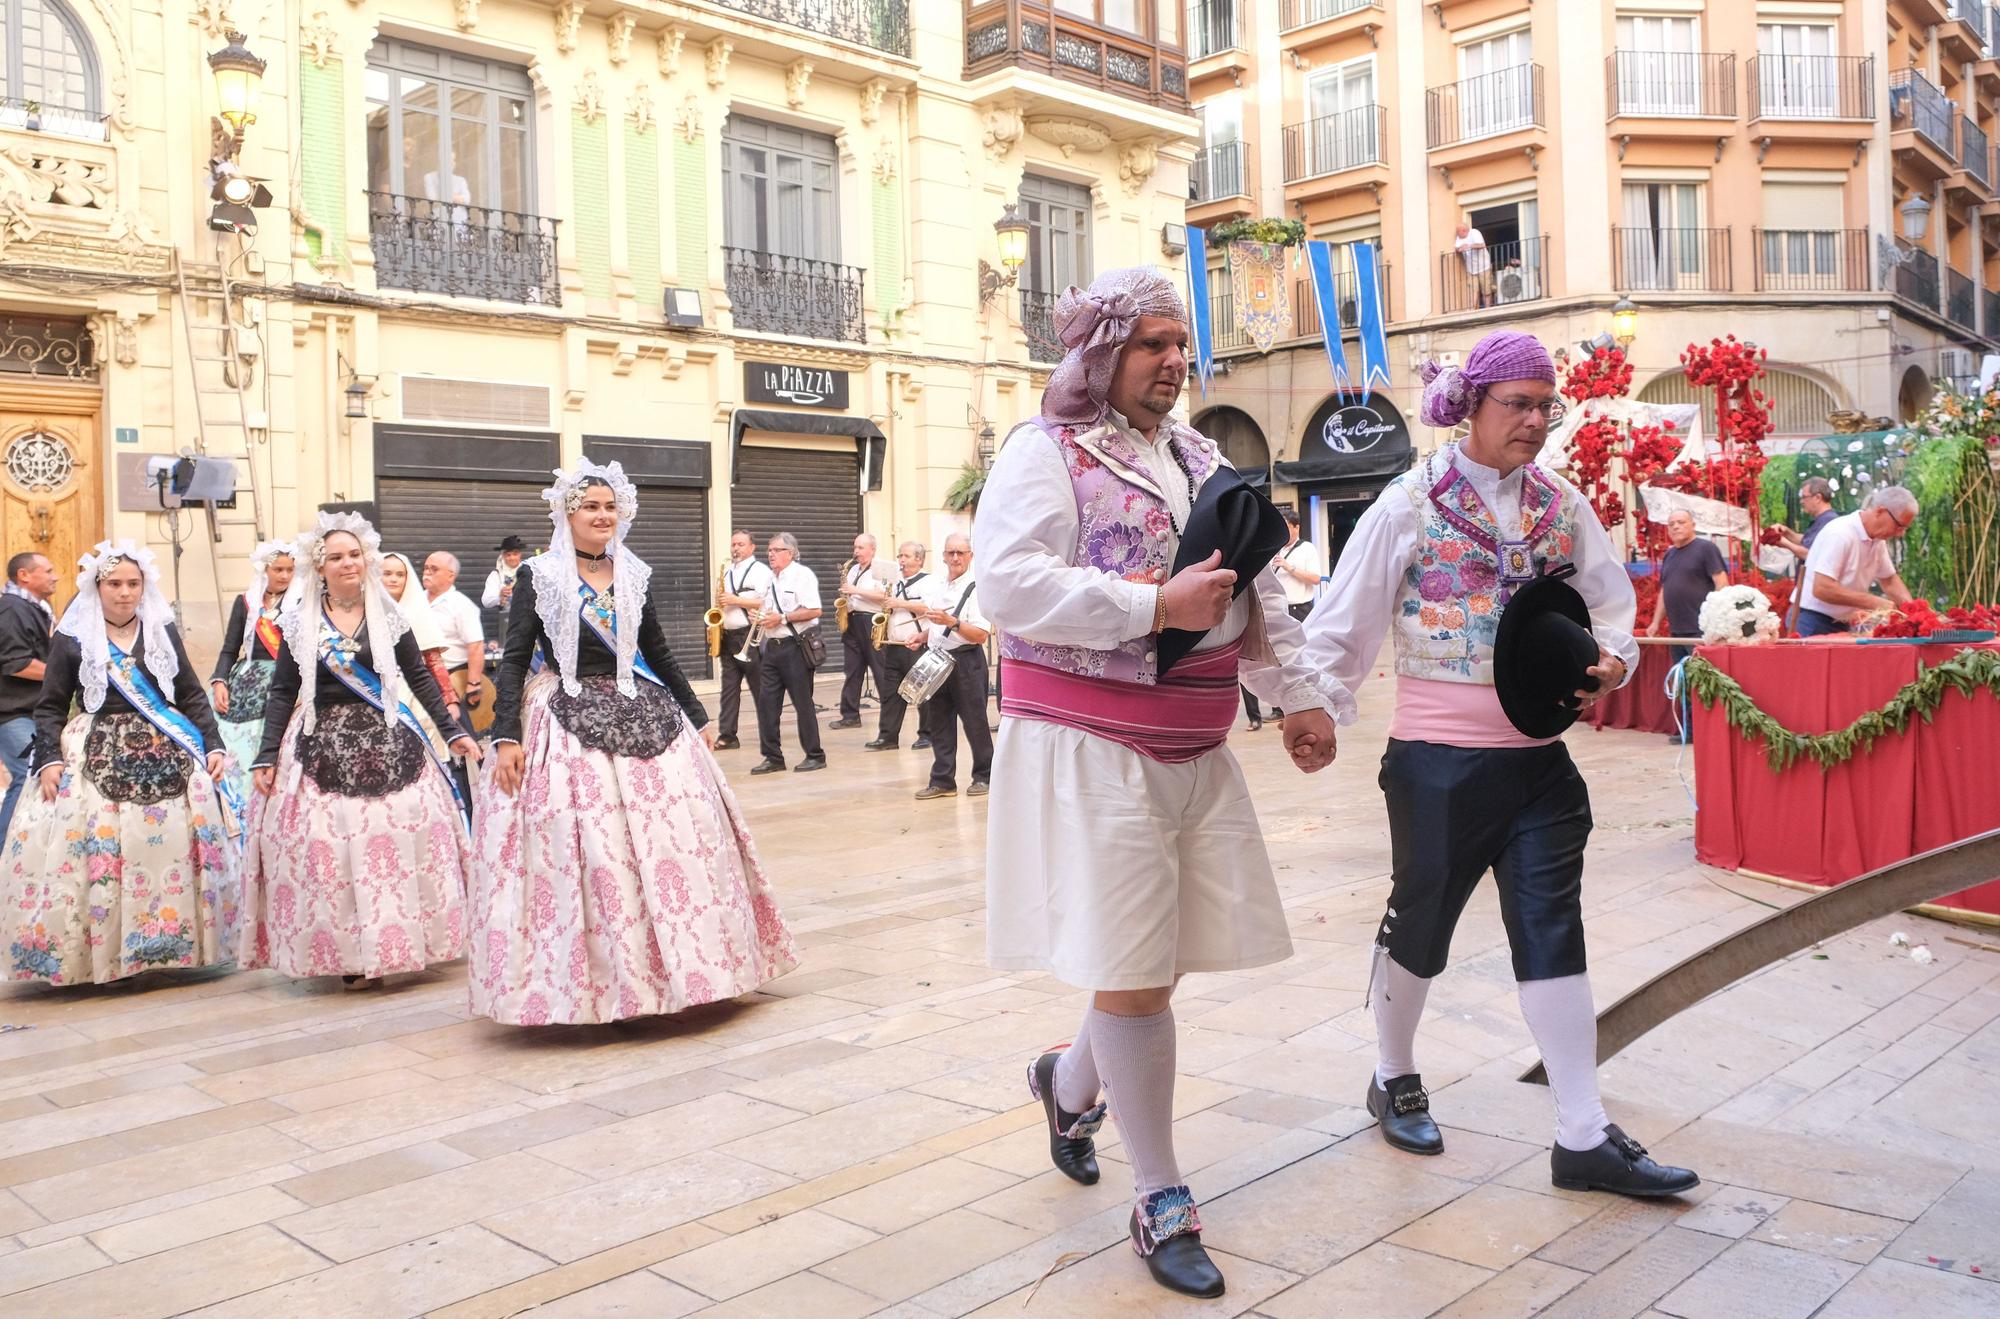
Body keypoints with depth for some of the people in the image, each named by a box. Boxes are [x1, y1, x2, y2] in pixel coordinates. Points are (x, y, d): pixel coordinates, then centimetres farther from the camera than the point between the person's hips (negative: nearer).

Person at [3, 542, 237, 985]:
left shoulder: (163, 632, 10)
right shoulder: (71, 639, 3)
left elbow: (192, 696, 12)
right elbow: (50, 708, 4)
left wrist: (213, 745, 4)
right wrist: (49, 760, -9)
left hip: (167, 757, 2)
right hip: (97, 760, -2)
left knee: (171, 850, 0)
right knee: (97, 853, -10)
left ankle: (172, 944, 10)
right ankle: (99, 950, -2)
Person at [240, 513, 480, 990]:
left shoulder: (387, 614, 5)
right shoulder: (300, 623, 3)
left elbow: (420, 678, 7)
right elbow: (282, 693, 5)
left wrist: (453, 731, 2)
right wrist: (266, 756, -2)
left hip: (389, 744, 1)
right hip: (326, 749, -1)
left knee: (401, 841, -1)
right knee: (331, 852, -4)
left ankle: (397, 943, 11)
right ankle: (350, 956, 3)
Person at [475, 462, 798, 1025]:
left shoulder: (634, 576, 9)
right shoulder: (539, 577, -2)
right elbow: (514, 660, -4)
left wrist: (698, 717, 17)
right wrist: (506, 736, -14)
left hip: (643, 719, 4)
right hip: (568, 725, -4)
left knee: (672, 841, 2)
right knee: (580, 854, -6)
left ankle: (673, 968, 17)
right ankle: (591, 981, 5)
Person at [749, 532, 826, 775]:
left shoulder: (802, 575, -8)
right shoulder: (770, 579, 16)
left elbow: (814, 610, -18)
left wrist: (782, 618, -20)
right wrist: (761, 618, 5)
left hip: (796, 646, -8)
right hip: (773, 646, 8)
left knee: (803, 702, -2)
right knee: (766, 701, 3)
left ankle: (815, 756, 8)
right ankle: (772, 757, 10)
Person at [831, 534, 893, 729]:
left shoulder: (880, 569, -5)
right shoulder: (852, 569, 17)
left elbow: (883, 595, -17)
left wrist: (856, 590, -17)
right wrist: (844, 595, 4)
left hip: (872, 622, -7)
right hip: (852, 621, 7)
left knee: (881, 670, -5)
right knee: (851, 670, 7)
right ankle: (850, 715, 11)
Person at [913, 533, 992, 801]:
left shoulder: (976, 588, -11)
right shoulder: (938, 588, 12)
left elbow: (981, 635, -18)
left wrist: (951, 621, -28)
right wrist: (921, 637, 8)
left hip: (965, 661, -7)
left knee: (974, 721, 3)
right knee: (939, 722, 9)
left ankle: (984, 777, 17)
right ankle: (942, 781, 16)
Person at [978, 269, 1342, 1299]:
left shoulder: (1200, 459, 18)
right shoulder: (1047, 451, -6)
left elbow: (1259, 593, 23)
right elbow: (1008, 586, -19)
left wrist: (1300, 695, 16)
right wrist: (1158, 607, -22)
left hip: (1194, 749, 7)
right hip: (1093, 747, -7)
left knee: (1163, 958, 11)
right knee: (1135, 973, -4)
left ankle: (1071, 1080, 41)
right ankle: (1161, 1205, 12)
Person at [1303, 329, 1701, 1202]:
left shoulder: (1561, 506, 6)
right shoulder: (1409, 504, -7)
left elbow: (1612, 607, 13)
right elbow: (1343, 627, -5)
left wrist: (1610, 660, -7)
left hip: (1538, 759, 4)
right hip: (1439, 759, -4)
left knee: (1553, 934, 3)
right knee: (1421, 921, 11)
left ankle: (1584, 1137, 10)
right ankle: (1393, 1077, 35)